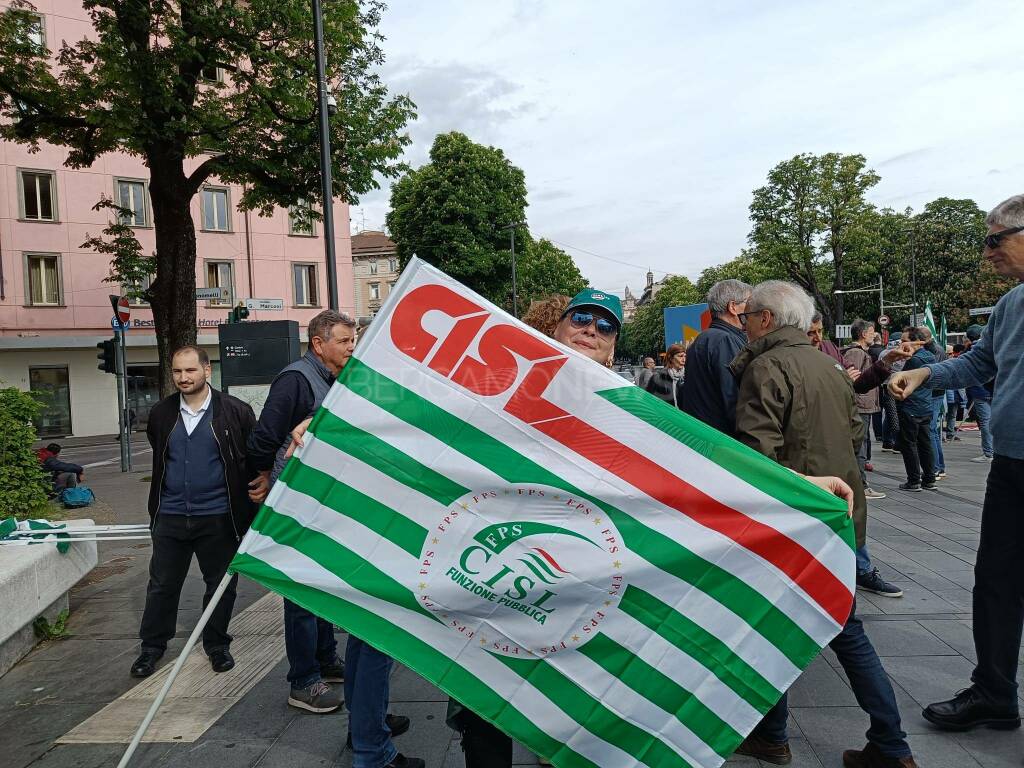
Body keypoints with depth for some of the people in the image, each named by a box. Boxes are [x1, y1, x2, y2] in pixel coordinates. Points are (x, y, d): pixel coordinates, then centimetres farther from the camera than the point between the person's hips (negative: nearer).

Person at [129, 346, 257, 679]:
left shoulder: (235, 411, -8)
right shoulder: (161, 414, 4)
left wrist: (250, 510, -7)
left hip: (217, 517, -3)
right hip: (170, 516, 3)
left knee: (220, 584, 10)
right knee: (162, 585, 13)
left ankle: (217, 645, 29)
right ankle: (152, 646, 31)